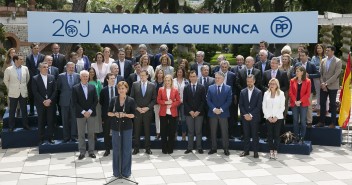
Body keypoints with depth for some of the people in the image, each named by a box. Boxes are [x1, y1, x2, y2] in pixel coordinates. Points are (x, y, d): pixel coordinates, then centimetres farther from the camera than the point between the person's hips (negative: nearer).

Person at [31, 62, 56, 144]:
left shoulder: (52, 77, 7)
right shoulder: (35, 78, 0)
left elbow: (55, 90, 3)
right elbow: (35, 92, -6)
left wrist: (50, 100, -9)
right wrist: (43, 101, -13)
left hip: (51, 103, 2)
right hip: (40, 103, -2)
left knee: (51, 121, 2)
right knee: (41, 121, 3)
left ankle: (50, 138, 11)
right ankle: (41, 139, 10)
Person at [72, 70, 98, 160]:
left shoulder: (92, 87, 6)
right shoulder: (75, 88, -1)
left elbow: (96, 100, 4)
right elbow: (75, 102, -5)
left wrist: (90, 111, -8)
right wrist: (83, 112, -12)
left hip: (91, 113, 2)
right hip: (80, 114, -2)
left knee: (91, 133, 6)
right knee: (81, 134, 3)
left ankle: (91, 151, 13)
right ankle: (82, 152, 10)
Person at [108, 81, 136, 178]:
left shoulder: (131, 100, -2)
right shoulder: (113, 100, 2)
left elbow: (133, 115, -3)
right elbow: (109, 113, 6)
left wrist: (125, 115, -21)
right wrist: (114, 114, -15)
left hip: (127, 127, -1)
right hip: (115, 127, 1)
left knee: (127, 149, 2)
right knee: (116, 149, 6)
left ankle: (126, 171, 15)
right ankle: (116, 171, 18)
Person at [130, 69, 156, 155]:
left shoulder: (152, 86, 3)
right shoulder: (135, 84, 3)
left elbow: (154, 99, 3)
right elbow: (132, 98, 3)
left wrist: (147, 108, -9)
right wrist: (137, 108, -7)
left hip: (148, 111, 0)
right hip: (137, 111, 0)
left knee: (147, 130, 5)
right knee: (136, 130, 3)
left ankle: (147, 148, 14)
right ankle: (136, 148, 12)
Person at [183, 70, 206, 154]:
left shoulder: (202, 87, 3)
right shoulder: (186, 88, 7)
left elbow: (203, 101, 0)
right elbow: (185, 101, 4)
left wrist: (198, 111, -9)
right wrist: (190, 111, -7)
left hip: (199, 113, -1)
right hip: (189, 113, 1)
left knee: (198, 131, 2)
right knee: (190, 131, 4)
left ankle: (199, 148, 9)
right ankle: (189, 148, 9)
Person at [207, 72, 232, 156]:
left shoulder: (228, 88, 2)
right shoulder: (210, 88, 6)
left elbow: (229, 101, -4)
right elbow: (208, 100, 2)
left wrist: (221, 109, -13)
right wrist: (214, 109, -12)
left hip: (223, 113, -2)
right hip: (212, 113, 2)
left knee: (224, 132, 2)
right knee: (213, 132, 6)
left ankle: (226, 149, 11)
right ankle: (213, 148, 16)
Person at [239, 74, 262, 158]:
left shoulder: (259, 92, -2)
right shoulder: (243, 92, 6)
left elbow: (258, 106, -6)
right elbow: (241, 105, 4)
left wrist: (251, 115, -13)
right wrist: (245, 114, -9)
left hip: (254, 117, -2)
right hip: (245, 117, 2)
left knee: (255, 135, 3)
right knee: (246, 134, 7)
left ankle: (255, 151, 10)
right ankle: (246, 150, 15)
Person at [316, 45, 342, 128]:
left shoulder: (338, 61, -7)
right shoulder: (323, 61, 8)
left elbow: (336, 75, -14)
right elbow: (321, 73, 7)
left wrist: (326, 83, -18)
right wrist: (322, 84, -7)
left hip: (332, 86, -4)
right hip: (323, 86, 4)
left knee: (332, 104, 4)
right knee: (322, 103, 5)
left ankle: (333, 123, 12)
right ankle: (322, 121, 13)